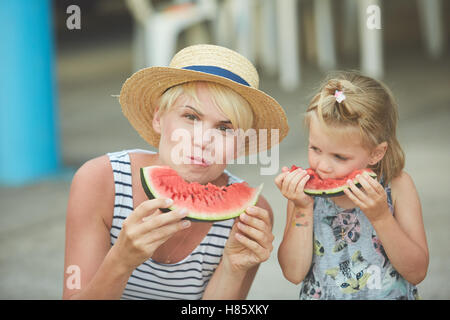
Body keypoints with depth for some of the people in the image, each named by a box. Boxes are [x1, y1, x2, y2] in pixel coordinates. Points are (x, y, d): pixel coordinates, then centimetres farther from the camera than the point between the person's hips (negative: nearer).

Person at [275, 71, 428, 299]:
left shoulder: (396, 186, -4)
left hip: (391, 296, -1)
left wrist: (380, 217, -16)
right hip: (320, 296, 1)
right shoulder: (306, 188, -1)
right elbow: (294, 273, -5)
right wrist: (302, 210, -13)